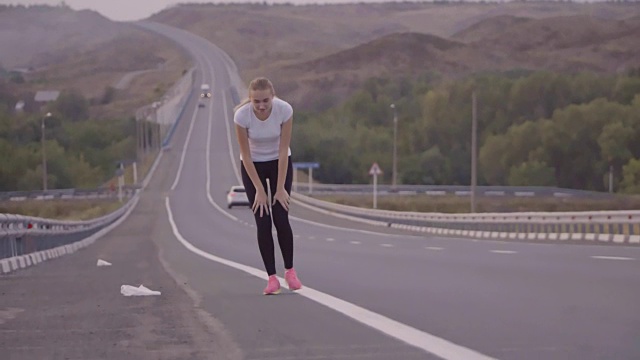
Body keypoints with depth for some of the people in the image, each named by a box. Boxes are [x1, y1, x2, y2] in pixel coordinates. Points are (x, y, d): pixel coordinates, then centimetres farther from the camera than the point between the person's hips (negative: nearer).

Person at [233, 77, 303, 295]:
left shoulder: (284, 110, -26)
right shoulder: (242, 115, -27)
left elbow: (283, 151, -19)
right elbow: (246, 156, -19)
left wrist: (280, 188, -17)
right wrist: (259, 190, -16)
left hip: (279, 163, 0)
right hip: (253, 166, 0)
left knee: (281, 218, -9)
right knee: (263, 222, -9)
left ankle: (289, 271, 9)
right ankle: (272, 277, -2)